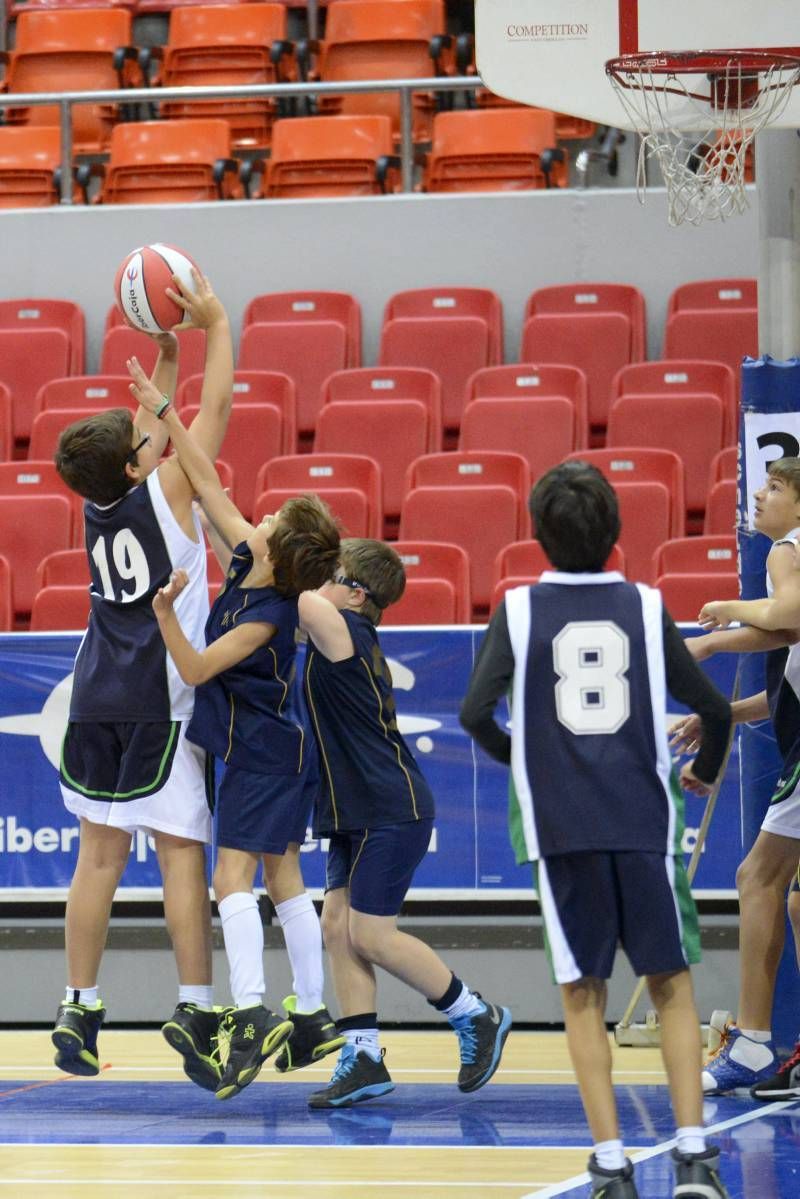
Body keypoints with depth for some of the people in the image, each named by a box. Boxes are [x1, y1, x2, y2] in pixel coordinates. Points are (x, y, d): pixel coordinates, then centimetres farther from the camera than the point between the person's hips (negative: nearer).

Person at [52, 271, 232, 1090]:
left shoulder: (98, 506, 8)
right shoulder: (162, 494, -8)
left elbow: (153, 430, 24)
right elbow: (216, 408, -4)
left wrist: (167, 356, 23)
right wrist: (216, 324, 4)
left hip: (96, 700, 6)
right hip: (157, 701, -6)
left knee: (100, 852, 9)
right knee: (181, 853, -4)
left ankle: (79, 1011, 9)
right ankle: (194, 1009, -11)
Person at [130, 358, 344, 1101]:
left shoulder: (268, 616, -24)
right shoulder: (247, 559, -2)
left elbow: (194, 670, -23)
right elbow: (207, 485, 3)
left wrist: (165, 612, -35)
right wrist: (163, 411, 2)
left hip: (260, 755, -9)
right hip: (271, 750, 9)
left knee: (233, 877, -14)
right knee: (283, 880, 11)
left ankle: (250, 1018, -23)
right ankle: (312, 1019, 16)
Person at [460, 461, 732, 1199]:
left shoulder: (520, 611, 0)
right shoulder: (645, 607, 3)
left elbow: (476, 712, -9)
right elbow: (715, 709, 6)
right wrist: (705, 771, 27)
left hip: (560, 827, -1)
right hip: (643, 820, 1)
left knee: (583, 993, 8)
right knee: (671, 984, 10)